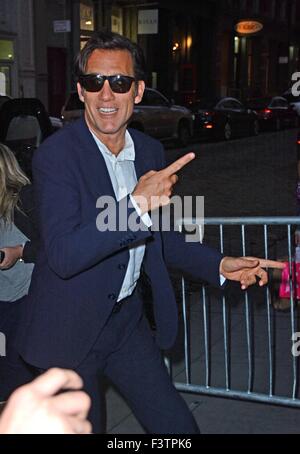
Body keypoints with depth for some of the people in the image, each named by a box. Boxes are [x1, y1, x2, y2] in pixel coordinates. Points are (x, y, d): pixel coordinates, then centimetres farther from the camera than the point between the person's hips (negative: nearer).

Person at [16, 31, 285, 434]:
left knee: (178, 426, 12)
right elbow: (63, 256, -28)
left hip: (126, 318, 6)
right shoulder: (57, 155, -18)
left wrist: (218, 265, 2)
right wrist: (136, 205, -33)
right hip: (71, 327, -5)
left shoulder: (151, 151, 2)